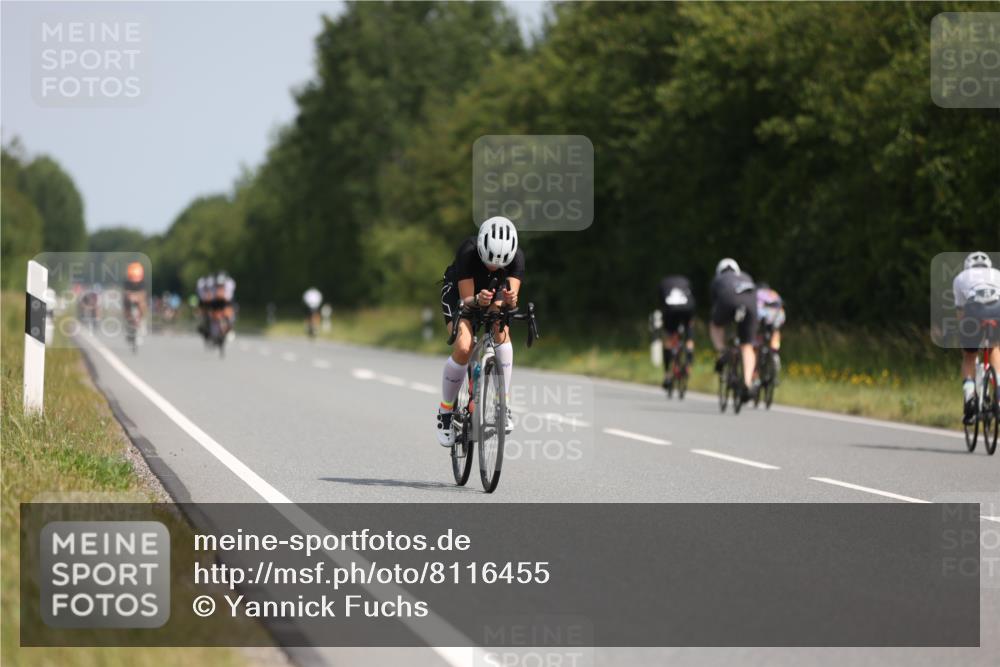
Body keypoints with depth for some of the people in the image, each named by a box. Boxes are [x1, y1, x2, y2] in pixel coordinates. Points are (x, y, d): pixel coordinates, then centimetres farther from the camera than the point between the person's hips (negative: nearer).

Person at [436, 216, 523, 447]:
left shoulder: (516, 256, -30)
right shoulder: (468, 252, -36)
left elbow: (513, 295, -34)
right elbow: (466, 300, -33)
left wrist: (510, 299, -57)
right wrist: (477, 300, -55)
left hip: (494, 290, 2)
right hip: (458, 290, -2)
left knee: (501, 331, -29)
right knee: (463, 348, -24)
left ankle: (504, 404, -20)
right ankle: (445, 411, -2)